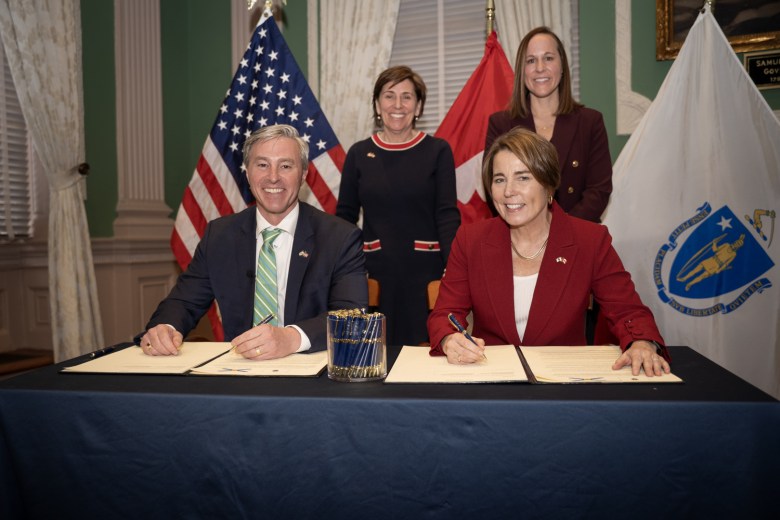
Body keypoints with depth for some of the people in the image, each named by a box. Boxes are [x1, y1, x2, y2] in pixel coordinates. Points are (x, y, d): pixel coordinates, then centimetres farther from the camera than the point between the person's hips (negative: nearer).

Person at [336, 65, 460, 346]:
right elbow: (344, 215, 8)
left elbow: (447, 215, -2)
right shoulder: (359, 153, 6)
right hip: (375, 272, 1)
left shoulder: (438, 151, 1)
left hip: (425, 270, -1)